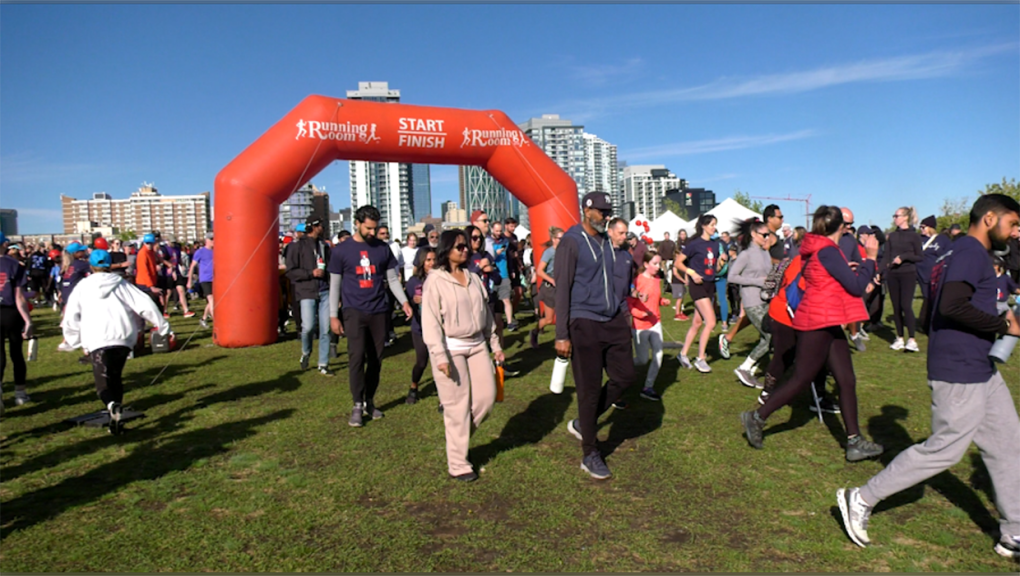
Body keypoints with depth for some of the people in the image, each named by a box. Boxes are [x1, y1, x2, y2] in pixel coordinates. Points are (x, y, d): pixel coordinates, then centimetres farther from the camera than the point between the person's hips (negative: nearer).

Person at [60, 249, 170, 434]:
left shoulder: (82, 287, 11)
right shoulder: (121, 284, 12)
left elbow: (70, 318, 11)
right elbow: (145, 304, 3)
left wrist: (79, 342, 20)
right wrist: (163, 326, 7)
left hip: (97, 341, -2)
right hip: (123, 338, 2)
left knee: (103, 381, -2)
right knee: (116, 377, 18)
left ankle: (112, 405, -33)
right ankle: (117, 419, 16)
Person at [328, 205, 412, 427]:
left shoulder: (383, 248, 6)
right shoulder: (341, 250, 1)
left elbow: (392, 278, 10)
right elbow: (334, 284, 4)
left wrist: (404, 301, -4)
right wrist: (333, 315, 1)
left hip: (379, 311, 3)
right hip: (354, 311, -2)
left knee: (376, 359, 6)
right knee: (356, 357, -10)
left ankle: (370, 401, 19)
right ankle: (358, 405, -1)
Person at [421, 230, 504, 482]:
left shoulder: (473, 278, 11)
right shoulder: (435, 281, -8)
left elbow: (486, 313, 16)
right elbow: (430, 321, -12)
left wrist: (495, 344, 15)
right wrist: (440, 355, -19)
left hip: (477, 345, 6)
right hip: (451, 349, -6)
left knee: (486, 396, 4)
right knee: (458, 406, -1)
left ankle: (458, 436, 29)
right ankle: (458, 464, 13)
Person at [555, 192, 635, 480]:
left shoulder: (606, 241, 13)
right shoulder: (571, 242, -9)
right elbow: (562, 290, -12)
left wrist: (622, 316, 17)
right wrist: (562, 335, -15)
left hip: (613, 321, 8)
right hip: (585, 323, -7)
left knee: (625, 376, 9)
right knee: (590, 389, 0)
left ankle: (583, 423, 28)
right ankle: (590, 455, 16)